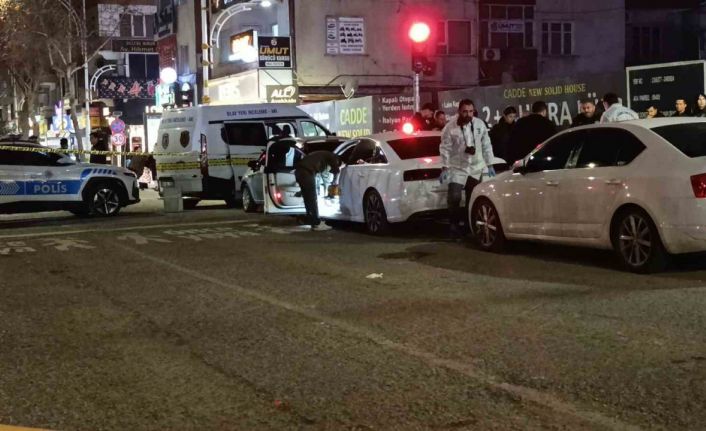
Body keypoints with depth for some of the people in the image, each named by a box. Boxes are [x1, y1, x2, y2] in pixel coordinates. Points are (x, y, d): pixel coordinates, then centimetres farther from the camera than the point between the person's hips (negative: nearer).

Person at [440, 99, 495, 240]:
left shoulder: (480, 124, -2)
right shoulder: (450, 127, -11)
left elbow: (486, 145, 5)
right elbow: (445, 148, -7)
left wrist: (489, 164, 6)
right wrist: (445, 167, -11)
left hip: (476, 168, 3)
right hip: (457, 168, -3)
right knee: (454, 198, -13)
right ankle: (455, 225, 3)